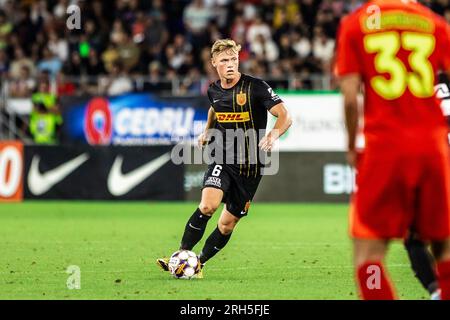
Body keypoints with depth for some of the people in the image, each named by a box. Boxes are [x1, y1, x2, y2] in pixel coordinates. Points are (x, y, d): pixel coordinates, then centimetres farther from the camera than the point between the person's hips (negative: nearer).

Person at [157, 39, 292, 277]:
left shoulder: (256, 87, -11)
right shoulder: (214, 90, 4)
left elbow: (285, 117, -16)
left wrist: (273, 135, -35)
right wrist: (207, 132, 17)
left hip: (250, 166, -2)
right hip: (223, 160, 2)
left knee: (227, 224, 3)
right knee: (207, 205, -25)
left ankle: (199, 263, 22)